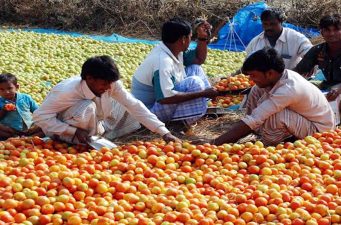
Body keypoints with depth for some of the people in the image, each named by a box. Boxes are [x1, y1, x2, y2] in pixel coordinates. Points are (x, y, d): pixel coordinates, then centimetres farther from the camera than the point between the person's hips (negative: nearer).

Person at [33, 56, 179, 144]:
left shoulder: (111, 84, -21)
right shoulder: (66, 91, -35)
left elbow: (134, 105, -19)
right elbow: (39, 116, -30)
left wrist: (164, 132, -24)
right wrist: (74, 131, -35)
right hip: (65, 130, -6)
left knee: (129, 111, -3)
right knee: (88, 108, -35)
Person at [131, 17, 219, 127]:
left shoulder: (175, 51, -1)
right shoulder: (162, 62, -31)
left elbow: (199, 59, 15)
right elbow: (165, 98, -39)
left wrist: (202, 38, -2)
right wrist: (202, 93, -34)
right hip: (150, 112, -10)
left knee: (195, 69, 9)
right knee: (194, 82, -26)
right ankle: (179, 122, -15)